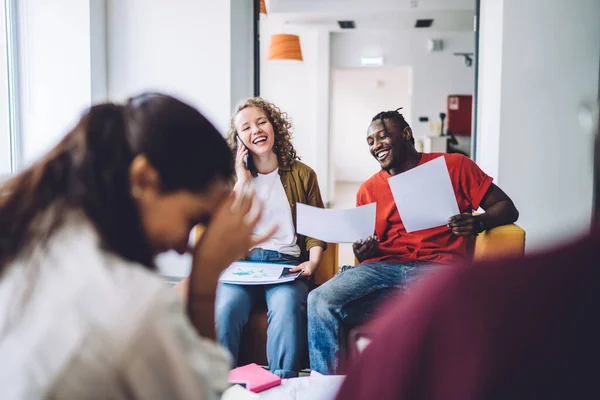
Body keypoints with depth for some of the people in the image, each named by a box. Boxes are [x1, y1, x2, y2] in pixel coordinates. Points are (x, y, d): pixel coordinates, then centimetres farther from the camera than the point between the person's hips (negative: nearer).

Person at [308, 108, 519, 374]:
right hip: (382, 267, 4)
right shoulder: (368, 189, 23)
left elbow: (507, 208, 12)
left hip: (437, 268, -3)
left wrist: (477, 222, -10)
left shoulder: (454, 166, 14)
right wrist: (363, 252, -1)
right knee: (320, 300, -25)